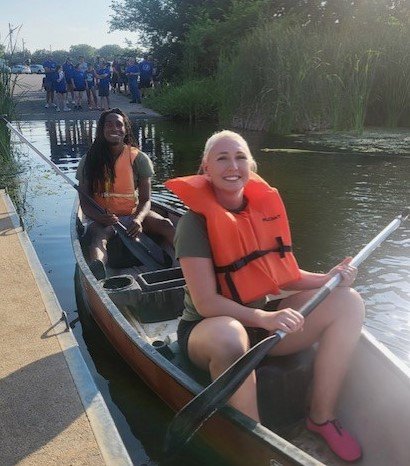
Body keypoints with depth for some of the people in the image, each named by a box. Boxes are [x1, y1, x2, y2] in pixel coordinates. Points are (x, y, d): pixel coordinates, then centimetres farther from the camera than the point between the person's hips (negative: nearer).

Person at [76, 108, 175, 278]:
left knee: (165, 225, -26)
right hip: (101, 218, -2)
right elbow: (84, 202, -2)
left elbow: (145, 200, -3)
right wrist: (101, 217, -25)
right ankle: (97, 272, -66)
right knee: (99, 235, -36)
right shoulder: (89, 162, -1)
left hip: (134, 214, 2)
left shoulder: (138, 159, -1)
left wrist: (138, 219, -25)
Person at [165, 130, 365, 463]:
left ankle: (322, 416, 0)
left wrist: (326, 278, -11)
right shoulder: (196, 221, -16)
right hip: (210, 329, -6)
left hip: (264, 318, 7)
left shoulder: (265, 208, 2)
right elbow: (205, 302, -22)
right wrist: (265, 318, -33)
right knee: (230, 335, -42)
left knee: (348, 301, -7)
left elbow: (282, 274, 6)